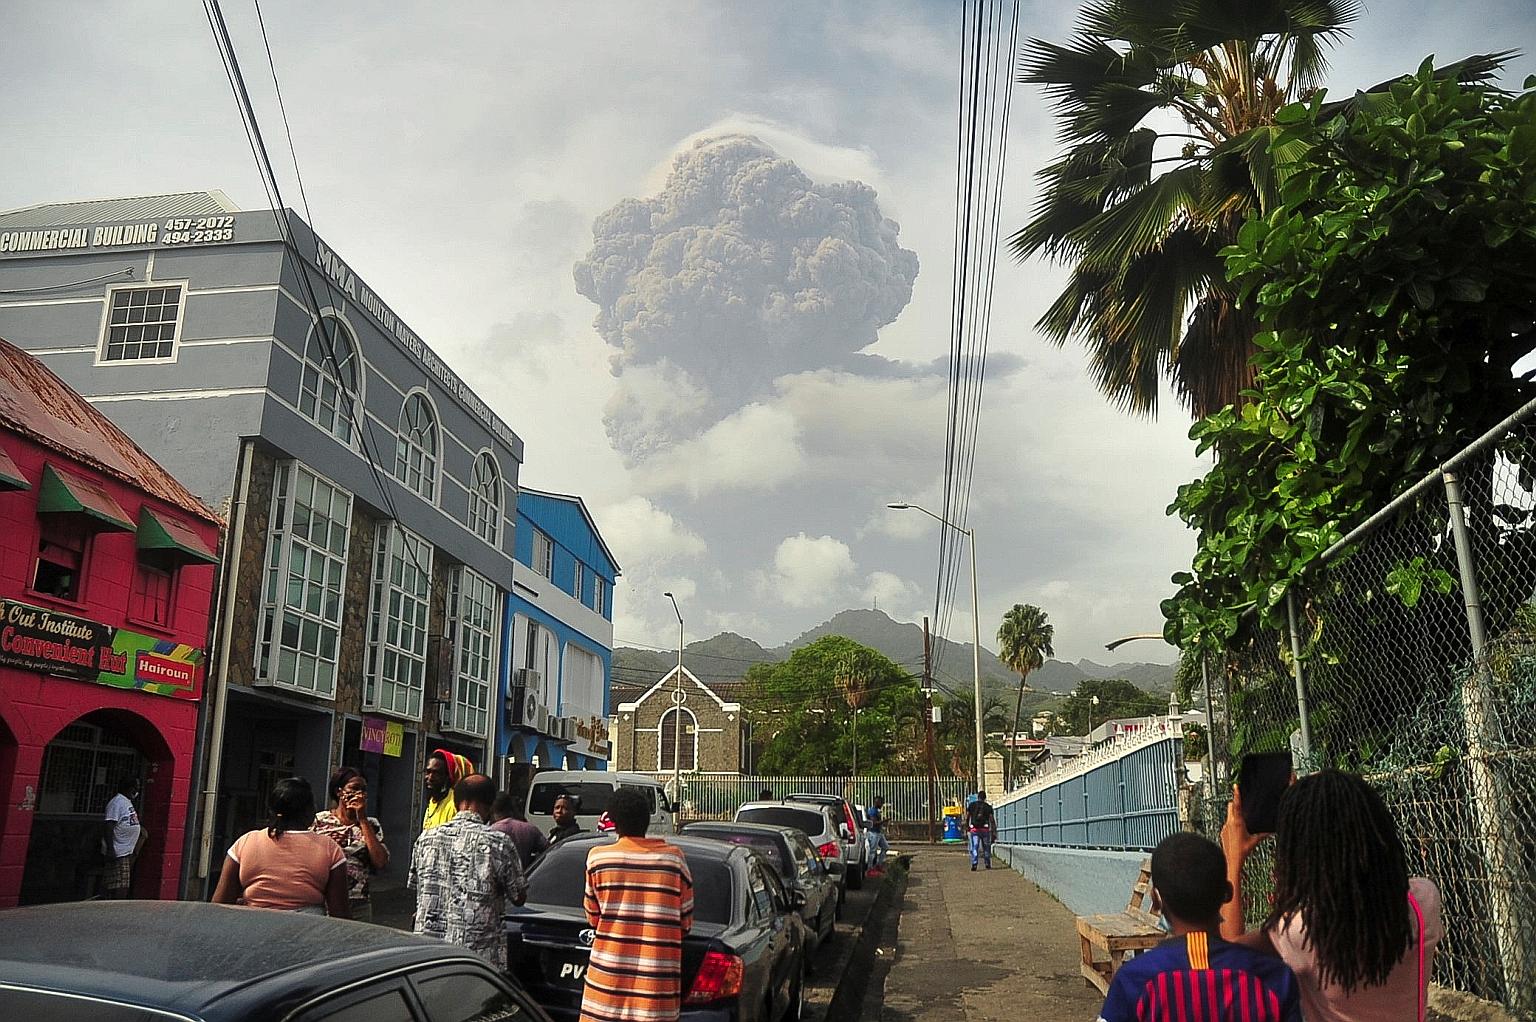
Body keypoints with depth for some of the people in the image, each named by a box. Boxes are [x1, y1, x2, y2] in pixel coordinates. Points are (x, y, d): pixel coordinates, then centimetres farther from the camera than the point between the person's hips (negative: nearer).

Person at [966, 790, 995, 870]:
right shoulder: (988, 806, 2)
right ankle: (988, 864, 22)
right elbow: (992, 819, -2)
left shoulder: (972, 805, 5)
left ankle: (974, 865, -14)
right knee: (986, 847, 15)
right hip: (985, 829, 0)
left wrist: (967, 826, 21)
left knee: (974, 847, -1)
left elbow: (967, 816, 6)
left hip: (974, 829, 0)